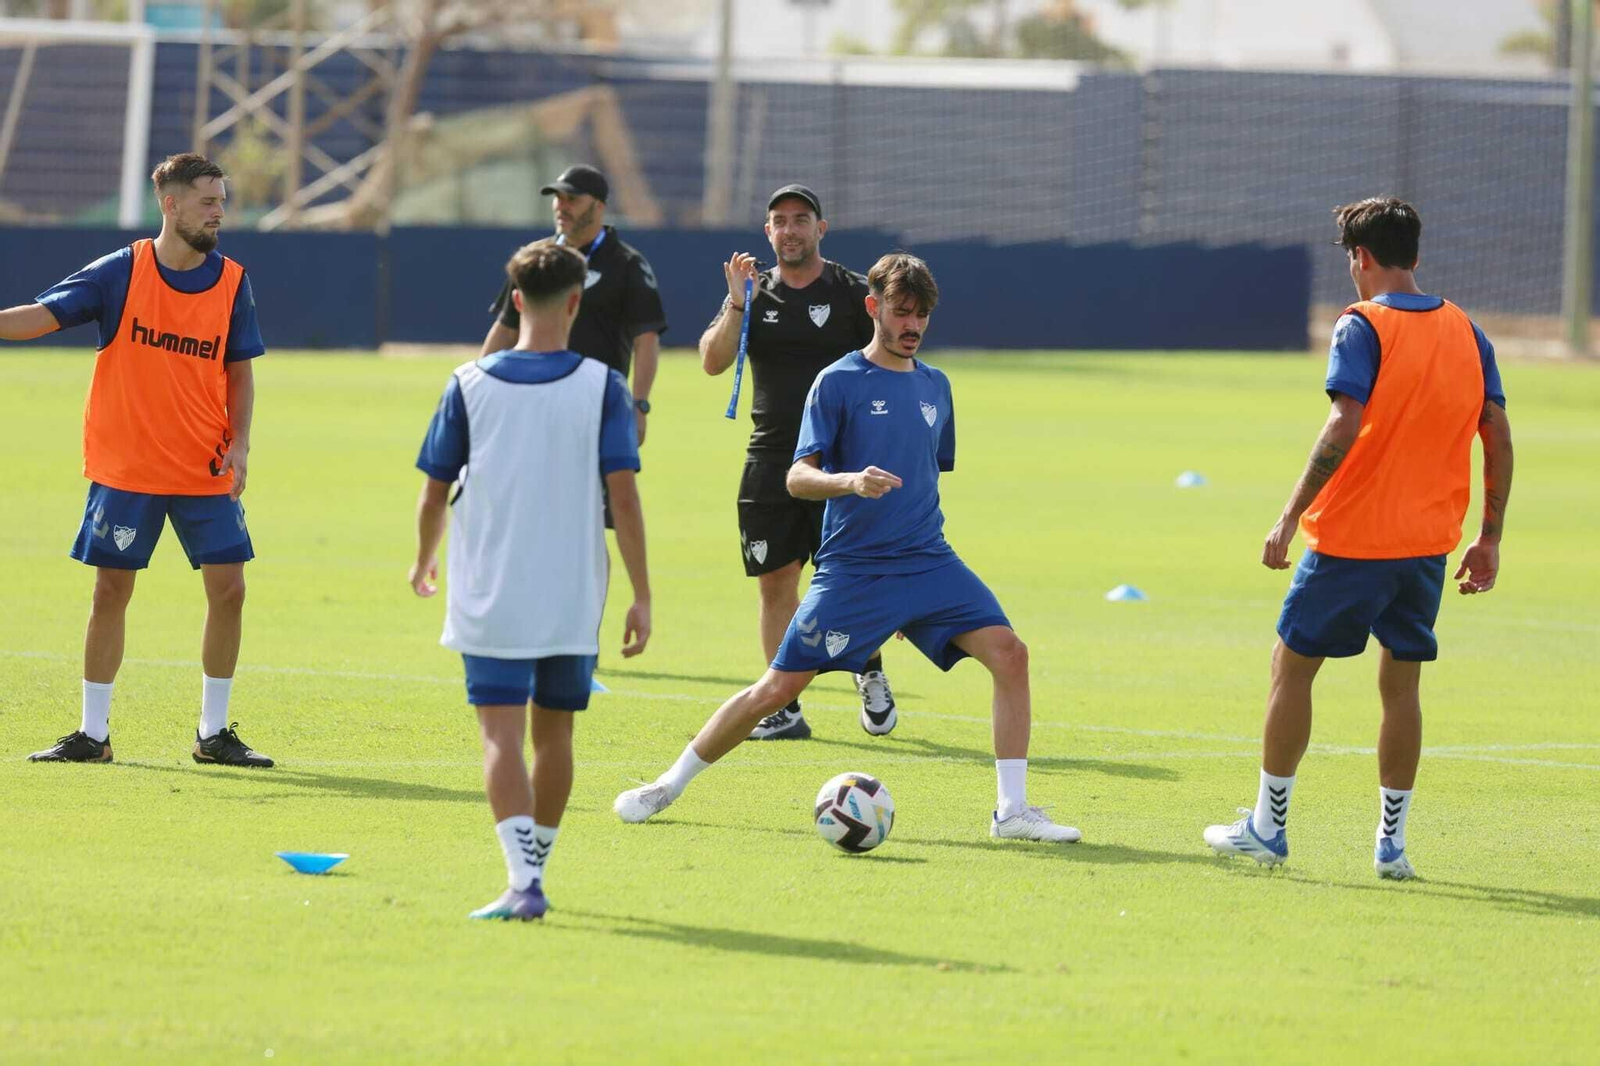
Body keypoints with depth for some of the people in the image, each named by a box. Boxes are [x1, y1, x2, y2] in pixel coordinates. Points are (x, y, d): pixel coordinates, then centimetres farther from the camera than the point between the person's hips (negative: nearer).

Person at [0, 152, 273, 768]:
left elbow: (239, 371, 9)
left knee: (228, 589, -3)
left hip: (206, 473, 2)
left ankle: (214, 733, 10)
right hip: (125, 469, -2)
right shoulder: (121, 273, -6)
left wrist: (239, 445, -3)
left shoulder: (231, 283, 1)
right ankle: (93, 734, 12)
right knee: (111, 592, 1)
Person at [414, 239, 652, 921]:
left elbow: (434, 491, 3)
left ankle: (523, 882, -23)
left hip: (489, 602, -1)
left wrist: (425, 560, 23)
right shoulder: (602, 387, -4)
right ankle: (534, 868, 29)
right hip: (572, 601, 1)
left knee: (502, 737, -6)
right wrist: (640, 596, -4)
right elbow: (623, 494, -9)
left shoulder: (469, 385, -2)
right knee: (553, 733, 18)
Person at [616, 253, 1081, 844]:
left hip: (929, 563, 4)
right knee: (776, 689, -4)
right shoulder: (839, 382, -4)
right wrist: (850, 482, -30)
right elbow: (798, 477, -10)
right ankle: (668, 786, 14)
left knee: (1008, 653, -15)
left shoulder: (935, 386, 13)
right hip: (851, 568, -4)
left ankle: (1012, 811, -10)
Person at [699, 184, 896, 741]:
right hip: (770, 460, 3)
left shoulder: (853, 293, 2)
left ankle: (870, 674, 18)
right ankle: (785, 710, 7)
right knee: (775, 582, 1)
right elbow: (713, 361, -2)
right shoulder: (756, 293, 9)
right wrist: (737, 303, -14)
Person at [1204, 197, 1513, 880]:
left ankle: (1267, 826, 12)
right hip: (1427, 541, 5)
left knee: (1292, 667, 8)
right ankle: (1392, 842, 10)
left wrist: (1292, 516, -19)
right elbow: (1498, 439, 6)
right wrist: (1488, 541, 11)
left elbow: (1345, 425, -22)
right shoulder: (1465, 332, 7)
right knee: (1401, 683, 12)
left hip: (1350, 538, -5)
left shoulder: (1363, 326, -10)